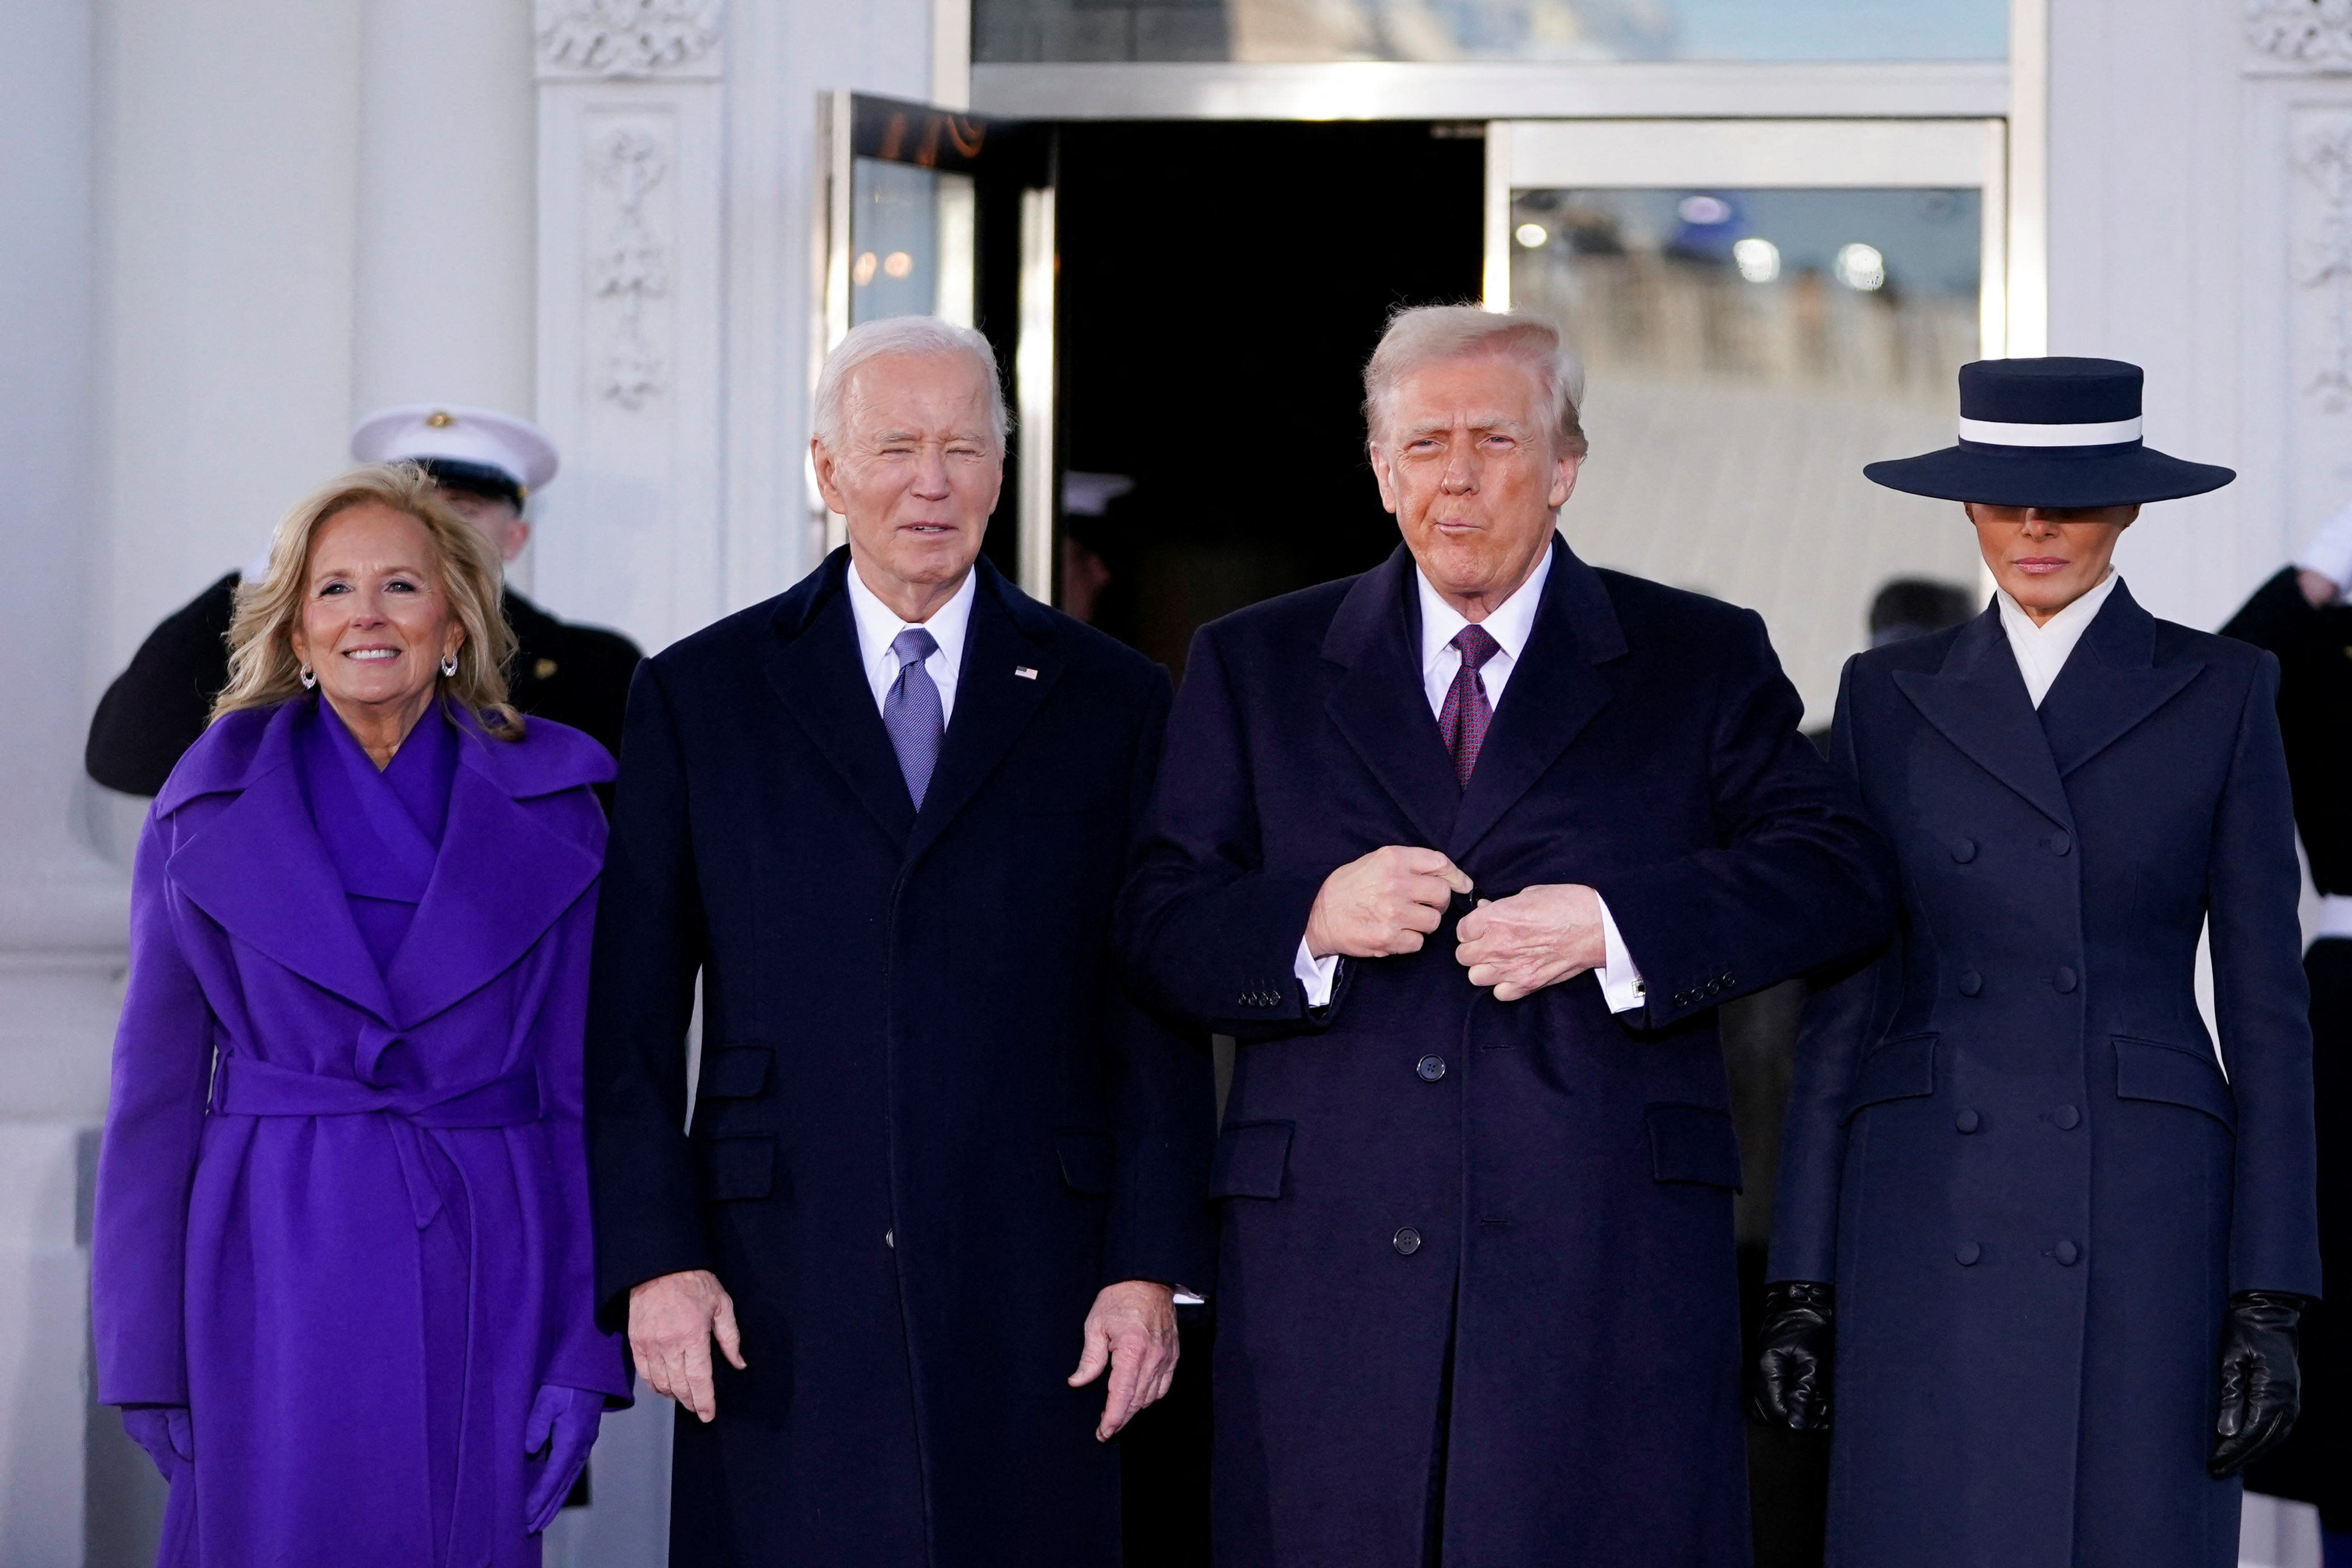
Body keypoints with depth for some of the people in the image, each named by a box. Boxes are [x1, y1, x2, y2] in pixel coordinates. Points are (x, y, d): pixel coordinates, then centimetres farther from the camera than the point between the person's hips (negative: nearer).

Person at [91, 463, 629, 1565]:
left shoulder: (552, 808, 3)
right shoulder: (210, 804, 3)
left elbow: (590, 1087, 3)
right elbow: (156, 1090, 5)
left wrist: (588, 1350, -3)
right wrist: (144, 1353, 1)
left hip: (484, 1268, 0)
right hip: (276, 1264, 0)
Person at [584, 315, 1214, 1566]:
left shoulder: (1111, 701, 9)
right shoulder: (697, 696, 8)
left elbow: (1159, 1015, 6)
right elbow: (631, 1016, 5)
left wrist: (1152, 1269, -1)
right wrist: (652, 1260, -4)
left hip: (1028, 1292, 1)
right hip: (778, 1298, 0)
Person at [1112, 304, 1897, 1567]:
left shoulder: (1702, 661, 11)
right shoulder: (1253, 667, 14)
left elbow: (1839, 877, 0)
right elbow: (1155, 930, 9)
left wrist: (1611, 926, -13)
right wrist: (1312, 920, -12)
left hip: (1609, 1268, -1)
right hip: (1327, 1262, 1)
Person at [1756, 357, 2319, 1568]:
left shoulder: (2220, 695, 5)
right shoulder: (1892, 696, 10)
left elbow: (2266, 1007, 3)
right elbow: (1845, 999, 9)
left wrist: (2269, 1301, -4)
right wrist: (1803, 1281, 3)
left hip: (2144, 1230, -1)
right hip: (1929, 1226, 1)